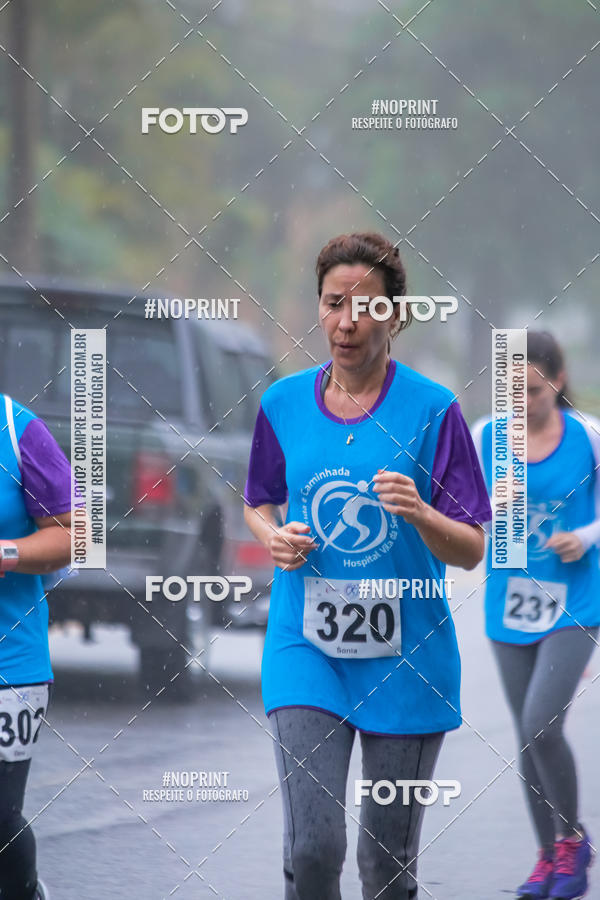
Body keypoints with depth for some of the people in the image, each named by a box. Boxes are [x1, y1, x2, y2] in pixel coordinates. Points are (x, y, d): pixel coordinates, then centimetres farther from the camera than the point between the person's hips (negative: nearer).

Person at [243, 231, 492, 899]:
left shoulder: (432, 409, -6)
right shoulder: (283, 404, 3)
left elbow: (471, 550, -7)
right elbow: (258, 505, 19)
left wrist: (419, 513, -27)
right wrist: (273, 538, -4)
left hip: (404, 655, -1)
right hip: (305, 645, 1)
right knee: (312, 846, -13)